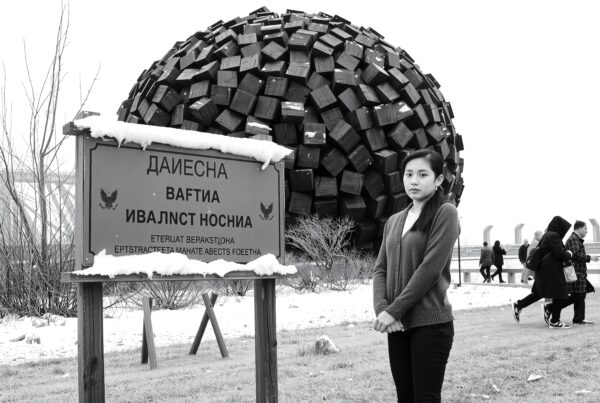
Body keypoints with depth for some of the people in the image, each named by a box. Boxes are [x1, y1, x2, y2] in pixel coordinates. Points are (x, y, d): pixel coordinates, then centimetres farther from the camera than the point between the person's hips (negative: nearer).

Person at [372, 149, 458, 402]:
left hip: (431, 323, -6)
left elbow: (430, 269, -14)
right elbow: (381, 270, 9)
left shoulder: (445, 213, -6)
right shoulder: (393, 221, 15)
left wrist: (394, 310, -14)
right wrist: (381, 309, -9)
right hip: (398, 324, 6)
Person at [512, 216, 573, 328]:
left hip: (544, 270, 10)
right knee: (558, 294, -3)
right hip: (552, 270, -10)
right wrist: (568, 254, 0)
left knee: (538, 293, 16)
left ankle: (518, 306, 14)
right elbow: (559, 253, -20)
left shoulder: (546, 236, 15)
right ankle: (554, 321, 0)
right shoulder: (554, 236, -16)